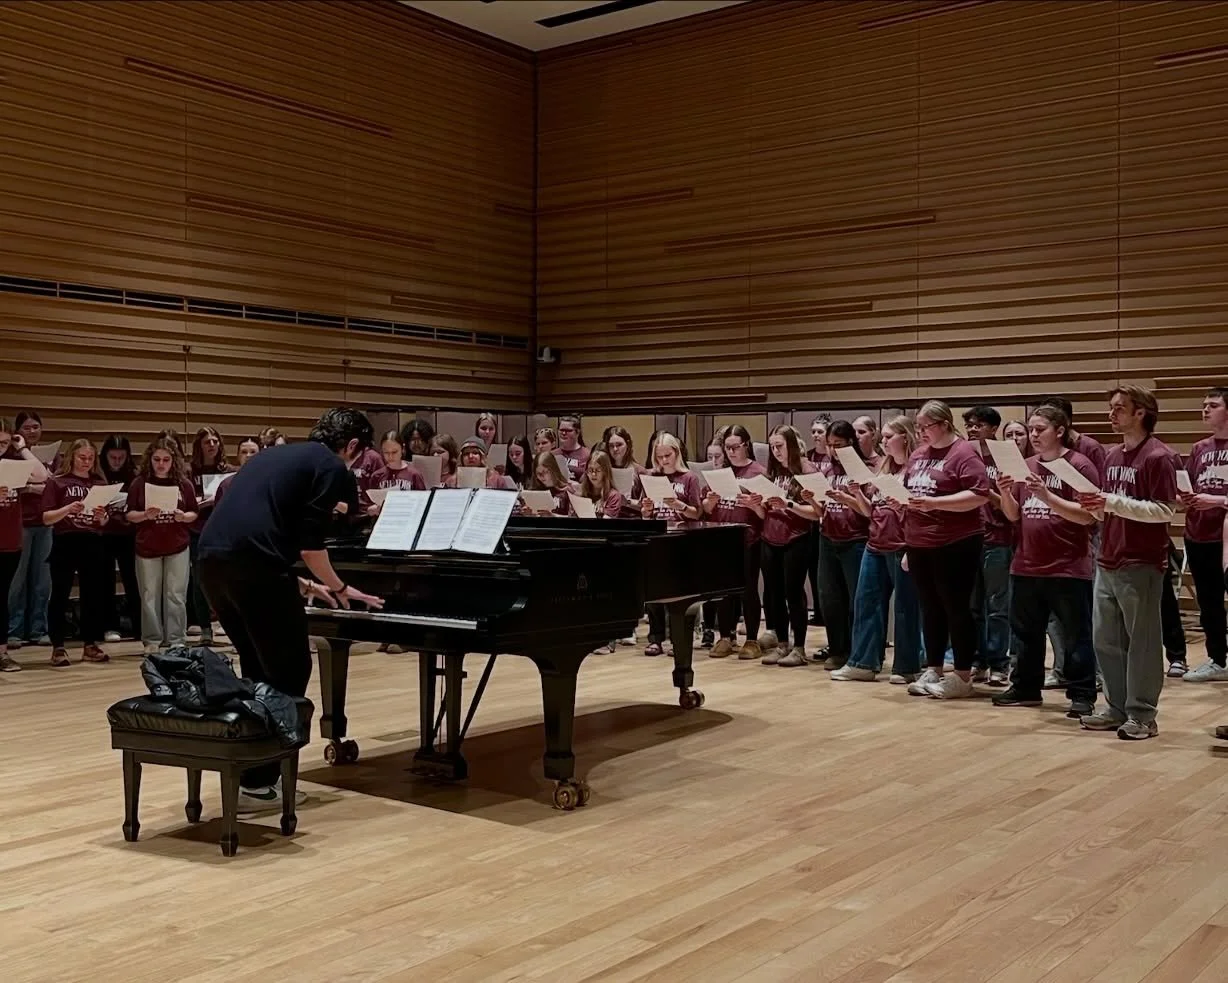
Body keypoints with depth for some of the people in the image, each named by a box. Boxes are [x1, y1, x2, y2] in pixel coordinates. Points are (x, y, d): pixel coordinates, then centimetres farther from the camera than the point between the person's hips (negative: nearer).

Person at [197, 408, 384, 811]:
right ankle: (257, 782, 5)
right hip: (251, 566, -8)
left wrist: (304, 585, 41)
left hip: (213, 559, 8)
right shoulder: (331, 466, 5)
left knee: (259, 667, 22)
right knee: (289, 670, 5)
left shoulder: (276, 455, 30)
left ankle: (250, 768, 27)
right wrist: (338, 587, 15)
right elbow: (310, 542, -3)